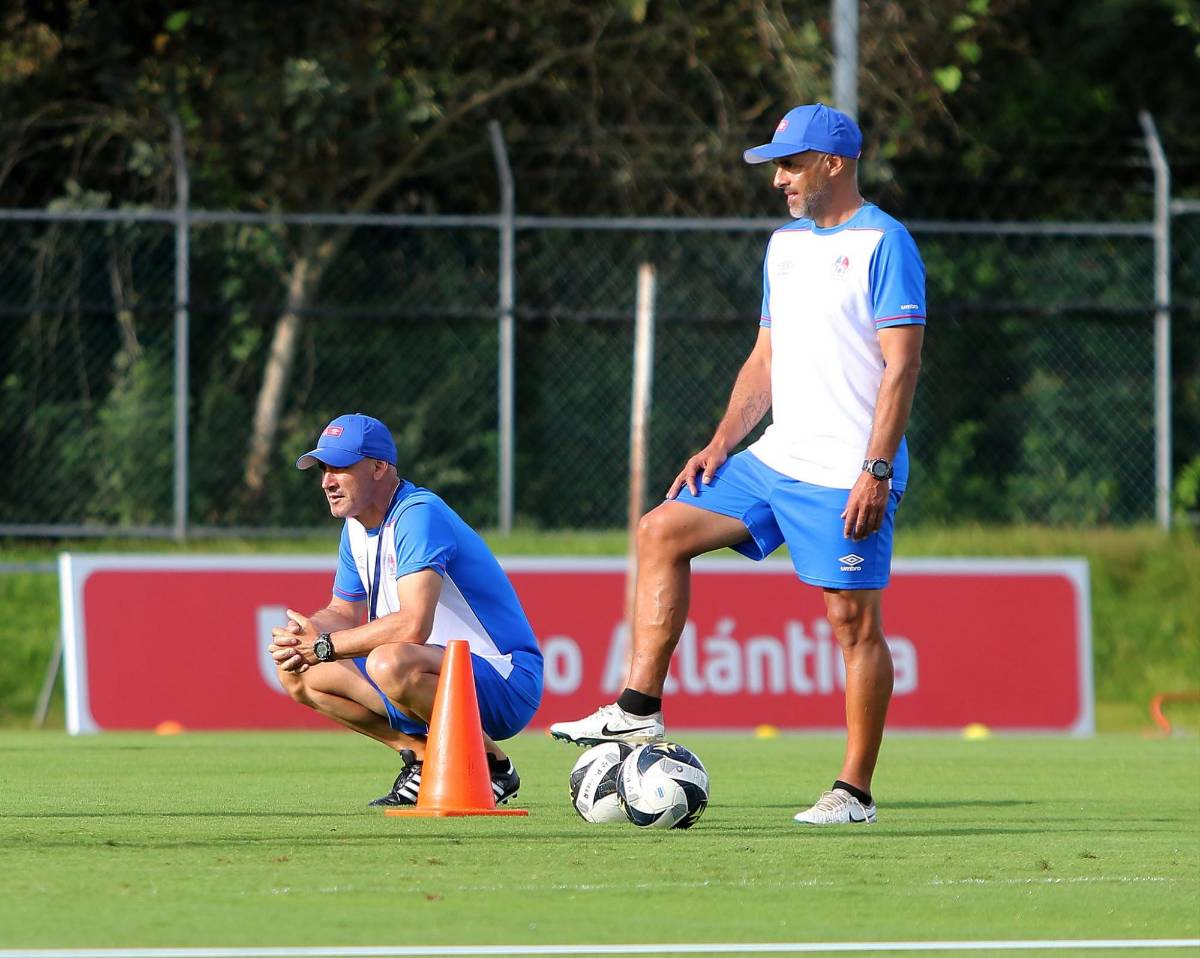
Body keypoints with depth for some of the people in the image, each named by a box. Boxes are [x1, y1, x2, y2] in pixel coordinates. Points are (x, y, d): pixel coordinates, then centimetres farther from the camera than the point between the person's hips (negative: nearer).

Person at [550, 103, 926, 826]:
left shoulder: (884, 243, -9)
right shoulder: (785, 245, 16)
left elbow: (902, 365, -15)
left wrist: (877, 470, -21)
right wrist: (721, 445, 10)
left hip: (848, 475, -8)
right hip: (779, 459, 8)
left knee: (854, 620, -6)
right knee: (662, 532, 2)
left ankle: (855, 792, 0)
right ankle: (639, 711, 2)